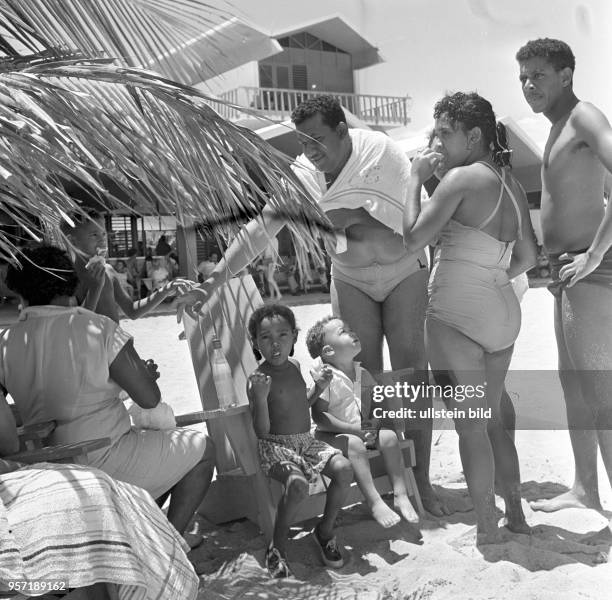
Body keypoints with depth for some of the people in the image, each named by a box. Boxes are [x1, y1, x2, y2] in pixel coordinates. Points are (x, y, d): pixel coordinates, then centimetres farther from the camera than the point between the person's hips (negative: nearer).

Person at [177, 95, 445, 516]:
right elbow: (258, 231, -15)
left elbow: (398, 222, -30)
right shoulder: (303, 174, -12)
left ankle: (421, 481, 1)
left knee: (412, 371, -6)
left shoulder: (380, 153, -22)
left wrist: (334, 217, -32)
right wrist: (211, 283, -22)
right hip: (351, 279, 3)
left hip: (403, 272, -2)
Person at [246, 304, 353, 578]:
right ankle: (277, 547, -10)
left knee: (344, 469, -18)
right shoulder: (258, 379, -13)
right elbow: (262, 431, -16)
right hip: (275, 446, -6)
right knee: (297, 483, -34)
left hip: (307, 441, 6)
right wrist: (260, 398, -31)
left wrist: (319, 387, 9)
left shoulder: (295, 366, 8)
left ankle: (325, 530, 3)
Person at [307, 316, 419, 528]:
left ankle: (400, 494, -9)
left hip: (363, 431, 7)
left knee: (389, 436, -14)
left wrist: (373, 425, -6)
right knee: (354, 444, -33)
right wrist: (353, 429, -24)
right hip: (331, 434, -7)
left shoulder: (360, 373, 7)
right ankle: (374, 503, -29)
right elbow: (318, 416, -21)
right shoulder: (325, 377, -15)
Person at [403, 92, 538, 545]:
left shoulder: (462, 178, -11)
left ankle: (487, 527, 10)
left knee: (470, 424, 2)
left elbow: (414, 238, -11)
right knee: (492, 419, 20)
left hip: (456, 313, -8)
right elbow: (528, 257, 15)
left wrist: (416, 179, -3)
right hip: (503, 311, 8)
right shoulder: (513, 186, 11)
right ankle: (516, 515, 27)